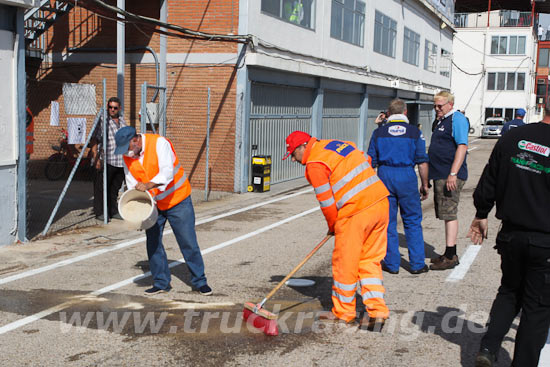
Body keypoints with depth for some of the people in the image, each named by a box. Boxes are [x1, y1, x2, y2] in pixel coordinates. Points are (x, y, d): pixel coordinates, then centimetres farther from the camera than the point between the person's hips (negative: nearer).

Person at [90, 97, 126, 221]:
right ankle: (99, 212, 7)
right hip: (105, 161, -6)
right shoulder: (101, 120, -7)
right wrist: (96, 158, -19)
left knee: (115, 187, 13)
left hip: (120, 162, 6)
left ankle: (113, 211, 22)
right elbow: (93, 140, -11)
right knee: (101, 187, -1)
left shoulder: (122, 120, 15)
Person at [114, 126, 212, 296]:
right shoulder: (127, 156, -3)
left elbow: (167, 172, -33)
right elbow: (132, 185, 1)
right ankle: (161, 282, 18)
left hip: (177, 200, -5)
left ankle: (200, 281, 9)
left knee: (188, 242, -3)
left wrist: (149, 185, -50)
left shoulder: (159, 143, -21)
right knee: (153, 242, 4)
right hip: (152, 204, 5)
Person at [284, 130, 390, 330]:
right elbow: (366, 161, 22)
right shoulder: (341, 144, 17)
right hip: (381, 203, 8)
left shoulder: (315, 164, -7)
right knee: (370, 261, 14)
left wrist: (333, 226, 11)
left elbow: (326, 202, -6)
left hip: (356, 213, -8)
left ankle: (343, 312, 19)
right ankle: (377, 312, 12)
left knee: (345, 263, 7)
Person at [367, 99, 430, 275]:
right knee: (413, 222, 8)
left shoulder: (378, 132, 5)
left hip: (384, 176, 1)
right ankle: (417, 264, 10)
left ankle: (391, 264, 12)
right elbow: (422, 162, -2)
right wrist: (425, 185, 7)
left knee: (388, 221, 8)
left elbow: (371, 161, 5)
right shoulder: (415, 132, 1)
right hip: (407, 178, -1)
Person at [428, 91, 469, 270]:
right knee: (446, 214, 13)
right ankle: (450, 254, 20)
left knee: (449, 214, -9)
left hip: (450, 176, -10)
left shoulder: (457, 119, -11)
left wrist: (453, 174, -25)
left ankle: (450, 257, -6)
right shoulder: (440, 121, 19)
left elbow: (462, 146, -20)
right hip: (439, 175, 10)